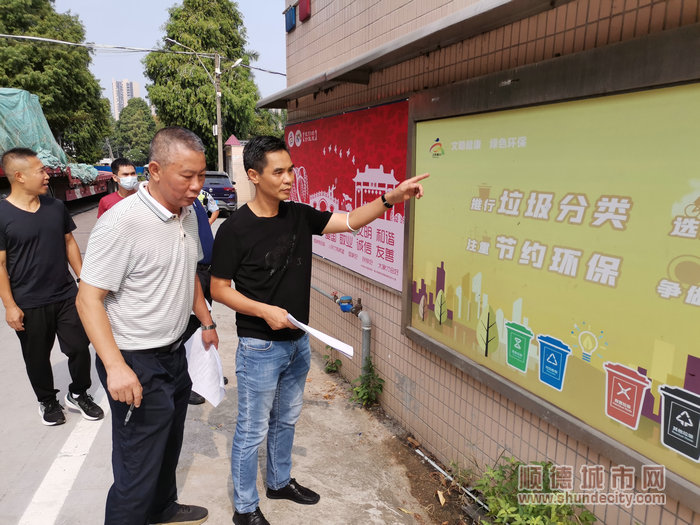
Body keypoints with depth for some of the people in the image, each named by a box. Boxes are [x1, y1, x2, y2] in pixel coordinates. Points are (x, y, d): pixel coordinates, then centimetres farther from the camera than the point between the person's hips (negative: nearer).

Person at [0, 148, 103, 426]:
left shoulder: (56, 207, 2)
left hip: (67, 295, 4)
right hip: (29, 305, -3)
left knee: (80, 347, 7)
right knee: (37, 357, 13)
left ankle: (78, 394, 29)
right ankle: (48, 401, 34)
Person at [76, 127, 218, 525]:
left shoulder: (188, 213, 3)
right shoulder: (122, 223, -23)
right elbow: (89, 299, -21)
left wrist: (207, 322, 18)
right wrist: (116, 367, -27)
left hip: (175, 354, 8)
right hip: (137, 364, -8)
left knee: (169, 445, 25)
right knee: (139, 466, 4)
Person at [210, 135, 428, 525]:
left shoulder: (299, 215, 0)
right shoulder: (235, 229, -17)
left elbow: (350, 221, -2)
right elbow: (219, 289, -12)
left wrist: (390, 198, -15)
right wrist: (264, 310, -23)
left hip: (298, 342, 6)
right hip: (260, 347, -6)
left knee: (286, 420, 24)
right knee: (253, 431, 10)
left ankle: (280, 481, 46)